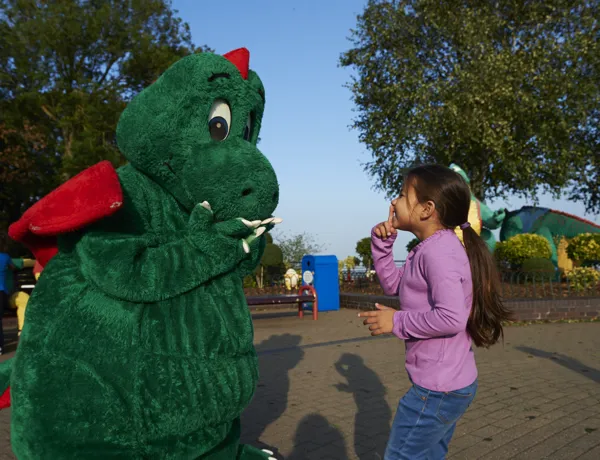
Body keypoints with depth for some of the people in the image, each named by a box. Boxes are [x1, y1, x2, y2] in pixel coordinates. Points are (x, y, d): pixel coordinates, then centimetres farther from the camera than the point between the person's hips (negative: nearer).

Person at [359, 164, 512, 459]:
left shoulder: (438, 251, -23)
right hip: (448, 383, 11)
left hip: (437, 389, -11)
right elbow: (392, 285, 18)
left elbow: (452, 317, -31)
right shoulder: (431, 249, 10)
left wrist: (396, 322, -20)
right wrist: (382, 243, 6)